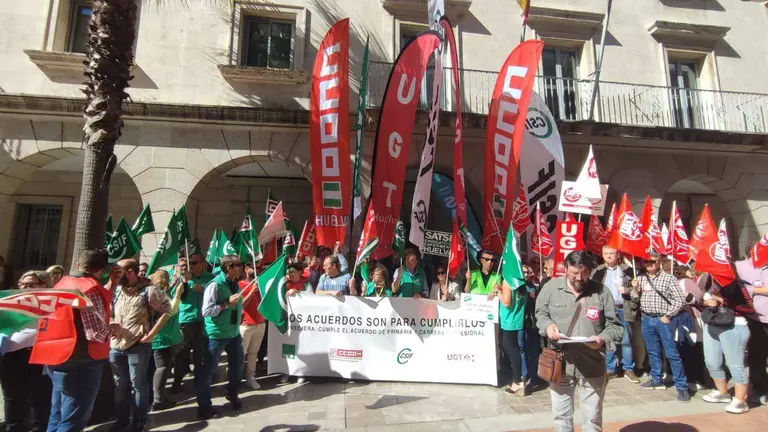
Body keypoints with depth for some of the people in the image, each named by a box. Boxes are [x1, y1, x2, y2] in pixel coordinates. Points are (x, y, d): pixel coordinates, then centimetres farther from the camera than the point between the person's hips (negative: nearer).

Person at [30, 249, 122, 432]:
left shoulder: (63, 284, 9)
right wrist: (113, 329, -5)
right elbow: (96, 333, -24)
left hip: (58, 358, 9)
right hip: (80, 362, -9)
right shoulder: (89, 288, -19)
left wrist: (112, 284, 9)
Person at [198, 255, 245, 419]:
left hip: (234, 333, 7)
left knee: (237, 366, 16)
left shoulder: (235, 284, 6)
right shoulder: (215, 285, -17)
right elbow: (206, 311, -20)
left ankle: (232, 395, 38)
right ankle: (204, 407, 19)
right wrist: (227, 303, -23)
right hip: (217, 334, -7)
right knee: (208, 370, 5)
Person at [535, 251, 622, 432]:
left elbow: (614, 325, 1)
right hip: (560, 362, 0)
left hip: (592, 365, 0)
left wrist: (603, 339, -18)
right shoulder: (551, 287, -3)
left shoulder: (601, 292, -4)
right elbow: (540, 313, 9)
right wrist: (547, 325, -12)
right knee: (561, 414, 15)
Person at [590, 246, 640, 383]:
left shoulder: (627, 270, 5)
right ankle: (610, 369, 16)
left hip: (623, 309, 0)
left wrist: (628, 290, -12)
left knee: (626, 340, 7)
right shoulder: (598, 271, 4)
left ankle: (628, 369, 18)